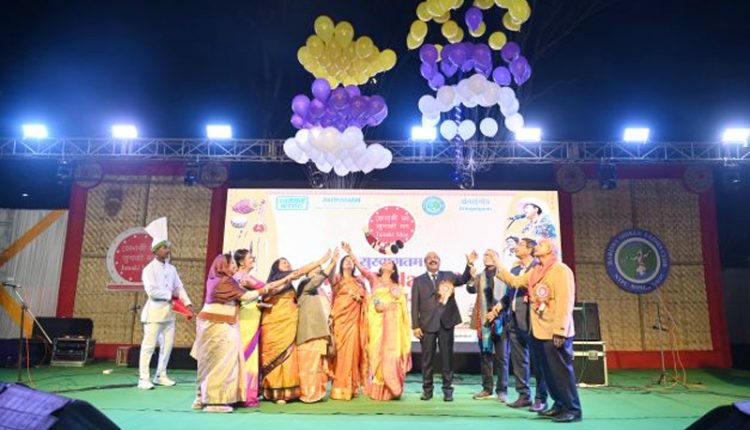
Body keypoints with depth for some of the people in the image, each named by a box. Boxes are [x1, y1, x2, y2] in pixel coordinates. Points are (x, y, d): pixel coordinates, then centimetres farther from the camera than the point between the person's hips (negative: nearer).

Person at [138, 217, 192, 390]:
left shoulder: (171, 269, 12)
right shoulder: (149, 269, -8)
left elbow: (179, 287, 9)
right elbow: (152, 291, -19)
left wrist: (188, 303, -3)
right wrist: (170, 295, -10)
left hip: (169, 311, 7)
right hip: (155, 311, -7)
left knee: (168, 344, 10)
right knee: (149, 345, -3)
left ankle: (161, 376, 21)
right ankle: (143, 379, 4)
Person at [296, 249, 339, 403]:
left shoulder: (321, 292, 24)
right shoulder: (304, 285, 3)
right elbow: (317, 280, -16)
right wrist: (331, 262, -18)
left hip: (321, 332, 7)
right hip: (310, 332, -7)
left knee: (321, 365, 5)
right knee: (310, 364, -8)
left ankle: (317, 393, 12)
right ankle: (308, 394, -2)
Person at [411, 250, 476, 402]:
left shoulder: (448, 276, 12)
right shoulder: (419, 280, 8)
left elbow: (463, 279, -6)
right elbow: (415, 304, 3)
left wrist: (469, 264, -22)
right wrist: (415, 326, -4)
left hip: (446, 323, 1)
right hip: (427, 324, 0)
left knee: (447, 357, 5)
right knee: (427, 358, 5)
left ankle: (447, 389, 14)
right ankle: (427, 389, 16)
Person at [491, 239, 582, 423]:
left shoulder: (561, 270, -13)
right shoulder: (535, 271, 14)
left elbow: (565, 302, -18)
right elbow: (515, 281, 19)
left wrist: (560, 331, -22)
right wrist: (497, 266, 14)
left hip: (555, 333, -9)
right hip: (540, 331, 9)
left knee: (561, 371, -3)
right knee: (548, 372, 15)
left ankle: (573, 409, 8)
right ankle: (560, 405, 27)